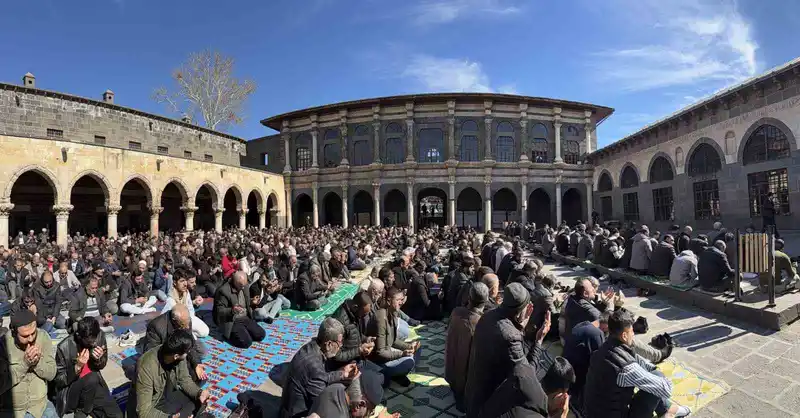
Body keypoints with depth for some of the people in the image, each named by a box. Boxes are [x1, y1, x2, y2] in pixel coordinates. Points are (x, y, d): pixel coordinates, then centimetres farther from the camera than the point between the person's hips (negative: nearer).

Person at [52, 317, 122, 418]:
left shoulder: (100, 336, -10)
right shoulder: (64, 347, -21)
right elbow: (58, 380, -11)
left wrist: (99, 359, -17)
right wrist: (77, 367, -27)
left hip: (95, 386, 3)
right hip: (69, 391, -2)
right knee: (92, 378, -35)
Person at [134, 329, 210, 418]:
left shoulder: (178, 355, -17)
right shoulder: (146, 368, -33)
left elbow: (184, 379, -1)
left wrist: (199, 392, -18)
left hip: (169, 395, 6)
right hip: (153, 406, -6)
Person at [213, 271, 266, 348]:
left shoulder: (245, 287, 4)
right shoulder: (223, 290, -18)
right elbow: (219, 311, -17)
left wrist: (253, 302, 3)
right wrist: (232, 310, -34)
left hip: (245, 318, 7)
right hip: (231, 321, -6)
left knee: (261, 335, -9)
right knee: (246, 342, -22)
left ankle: (244, 332, 12)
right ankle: (230, 335, 4)